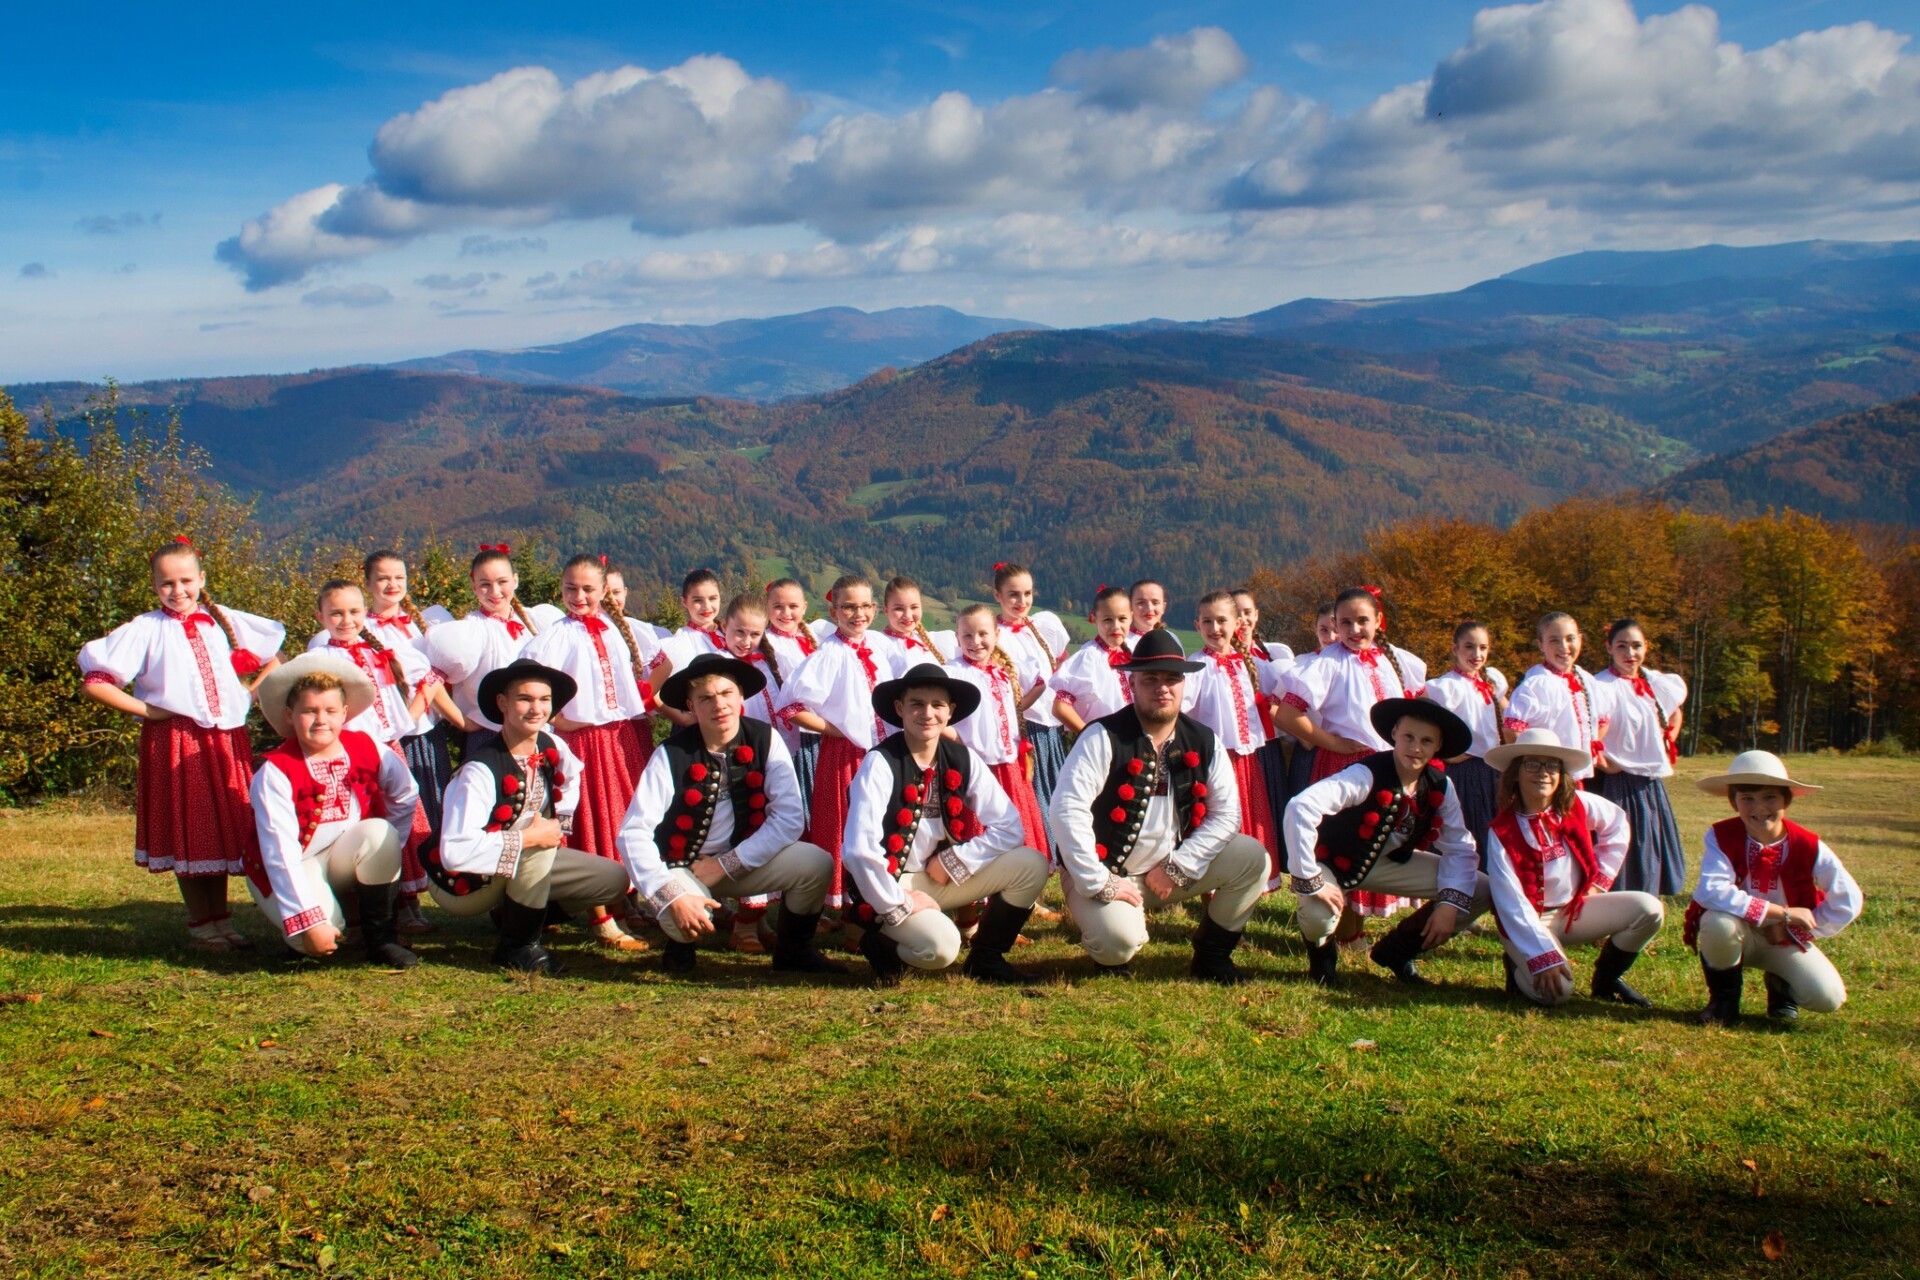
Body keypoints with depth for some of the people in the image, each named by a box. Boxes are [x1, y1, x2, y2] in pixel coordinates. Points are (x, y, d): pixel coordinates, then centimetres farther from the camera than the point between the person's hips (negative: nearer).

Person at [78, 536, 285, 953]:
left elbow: (273, 659, 20)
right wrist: (144, 709, -10)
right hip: (175, 743, -4)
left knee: (226, 830, 8)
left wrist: (251, 693, 6)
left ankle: (222, 921, 19)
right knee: (188, 835, 2)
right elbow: (94, 682, -10)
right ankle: (200, 926, 13)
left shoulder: (224, 621, 8)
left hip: (228, 741, 4)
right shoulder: (146, 630, -4)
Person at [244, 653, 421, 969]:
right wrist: (308, 922, -32)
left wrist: (384, 856, -2)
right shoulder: (276, 772, -22)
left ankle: (380, 940, -13)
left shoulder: (368, 749, -10)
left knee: (379, 834, -28)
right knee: (321, 934, -33)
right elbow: (281, 852, -27)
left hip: (344, 858, 4)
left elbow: (406, 795, 6)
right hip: (293, 869, -4)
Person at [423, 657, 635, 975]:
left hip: (524, 865, 8)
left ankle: (514, 913, 12)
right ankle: (518, 945, -17)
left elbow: (570, 776, 20)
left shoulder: (551, 747, -7)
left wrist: (559, 825, 5)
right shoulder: (481, 770, -30)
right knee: (535, 835, -33)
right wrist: (531, 837, -32)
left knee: (615, 879, -1)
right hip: (461, 886, -8)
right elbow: (455, 852, -40)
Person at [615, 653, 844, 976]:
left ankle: (792, 951, 7)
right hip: (683, 866, -3)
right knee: (685, 920, -34)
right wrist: (672, 895, -32)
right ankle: (681, 942, 7)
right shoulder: (671, 755, -18)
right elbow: (634, 832, -22)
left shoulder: (765, 740, -12)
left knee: (817, 864, -20)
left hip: (744, 861, 3)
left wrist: (728, 864, -20)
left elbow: (789, 817, -15)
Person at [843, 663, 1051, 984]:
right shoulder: (881, 763, -18)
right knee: (939, 948, -32)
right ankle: (882, 944, 2)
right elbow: (858, 847, -25)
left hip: (942, 877, 6)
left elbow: (1009, 827, -3)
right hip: (890, 884, -6)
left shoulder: (962, 759, -3)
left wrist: (953, 862, -12)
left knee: (1032, 865, -11)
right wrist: (897, 904, -19)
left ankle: (986, 957, 7)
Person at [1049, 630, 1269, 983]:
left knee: (1252, 858, -11)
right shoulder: (1104, 738, -15)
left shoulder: (1204, 742, 0)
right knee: (1120, 940, -32)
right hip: (1109, 872, -5)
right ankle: (1112, 953, 9)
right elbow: (1067, 809, -23)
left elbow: (1227, 814, -2)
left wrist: (1177, 867, -13)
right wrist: (1098, 882, -25)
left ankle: (1211, 954, 8)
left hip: (1172, 870, 5)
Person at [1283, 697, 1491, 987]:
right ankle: (1321, 949, 3)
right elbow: (1300, 807, -42)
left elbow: (1460, 849, -1)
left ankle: (1398, 949, 13)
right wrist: (1310, 881, -39)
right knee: (1318, 918, -38)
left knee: (1481, 892, -6)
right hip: (1335, 861, -6)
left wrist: (1451, 904, -17)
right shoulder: (1368, 775, -30)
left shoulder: (1439, 786, -10)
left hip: (1390, 863, 6)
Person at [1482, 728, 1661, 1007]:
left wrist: (1600, 878, 6)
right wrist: (1544, 958, -28)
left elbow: (1617, 824, 14)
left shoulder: (1577, 805, -8)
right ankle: (1520, 966, 7)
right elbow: (1511, 903, -22)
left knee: (1649, 909, -14)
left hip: (1577, 907, 5)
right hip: (1529, 921, -5)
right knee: (1553, 991, -29)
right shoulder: (1502, 832, -19)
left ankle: (1605, 979, 7)